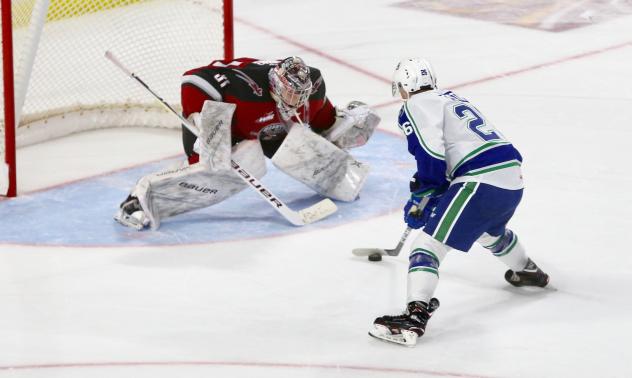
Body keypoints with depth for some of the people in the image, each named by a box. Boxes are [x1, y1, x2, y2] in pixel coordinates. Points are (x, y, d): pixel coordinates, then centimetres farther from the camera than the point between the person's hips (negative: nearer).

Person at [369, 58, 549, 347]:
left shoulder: (415, 106, 0)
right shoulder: (453, 99, 27)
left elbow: (431, 156, -11)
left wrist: (422, 199, 0)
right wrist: (426, 193, 39)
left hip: (481, 181, -9)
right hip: (512, 174, 9)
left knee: (428, 244, -10)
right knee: (489, 230, 39)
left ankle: (415, 316, -25)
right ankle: (527, 271, 61)